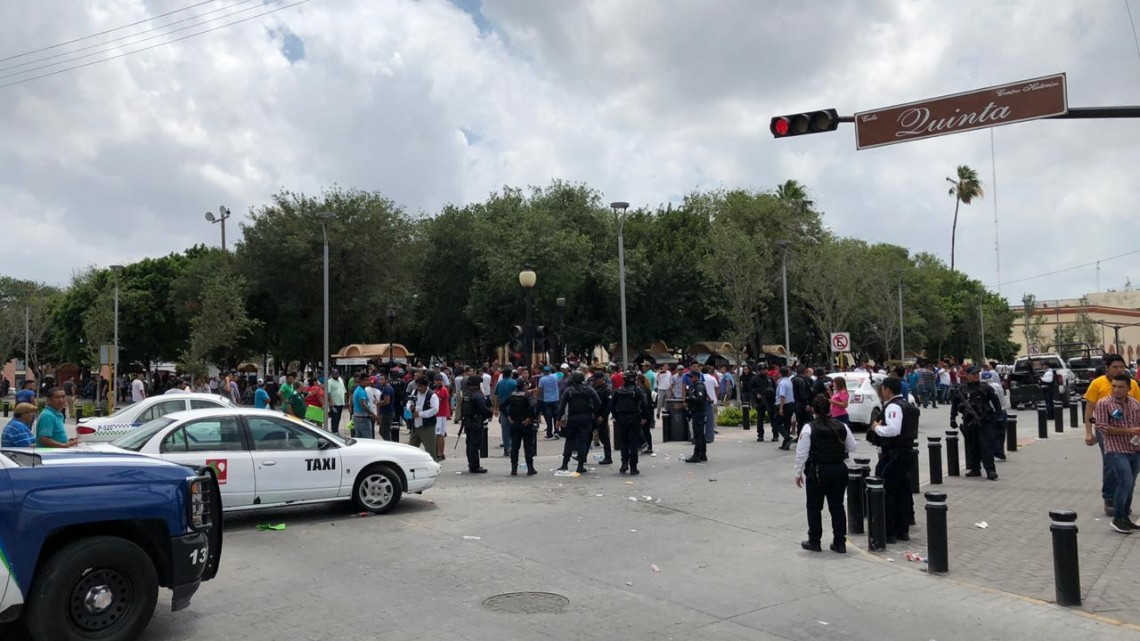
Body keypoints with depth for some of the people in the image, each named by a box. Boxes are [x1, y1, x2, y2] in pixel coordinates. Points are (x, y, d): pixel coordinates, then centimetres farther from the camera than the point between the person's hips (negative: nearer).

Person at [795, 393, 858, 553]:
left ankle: (814, 541, 16)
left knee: (814, 507, 10)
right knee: (837, 506, 12)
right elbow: (852, 447, 9)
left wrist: (798, 473, 0)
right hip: (840, 469, 4)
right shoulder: (842, 426, 0)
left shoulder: (809, 428, -12)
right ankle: (840, 543, 16)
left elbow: (802, 453, -10)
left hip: (817, 471, -4)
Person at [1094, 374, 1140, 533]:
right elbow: (1102, 427, -12)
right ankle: (1117, 519, -2)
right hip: (1117, 452, -6)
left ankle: (1125, 517, 24)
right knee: (1126, 482, -15)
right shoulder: (1103, 404, -7)